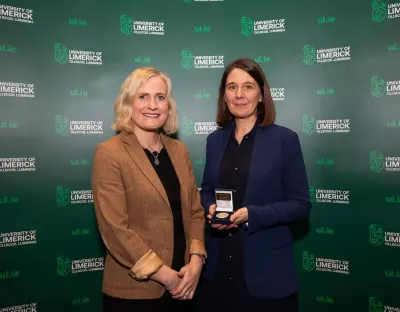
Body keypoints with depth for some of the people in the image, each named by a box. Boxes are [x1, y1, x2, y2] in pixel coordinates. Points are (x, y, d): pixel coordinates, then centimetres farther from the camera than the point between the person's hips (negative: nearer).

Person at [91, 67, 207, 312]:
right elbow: (115, 229, -17)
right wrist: (165, 275, -15)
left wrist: (196, 262, -7)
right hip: (134, 290, -5)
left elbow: (195, 211, 6)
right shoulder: (109, 153, -12)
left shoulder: (179, 150, 5)